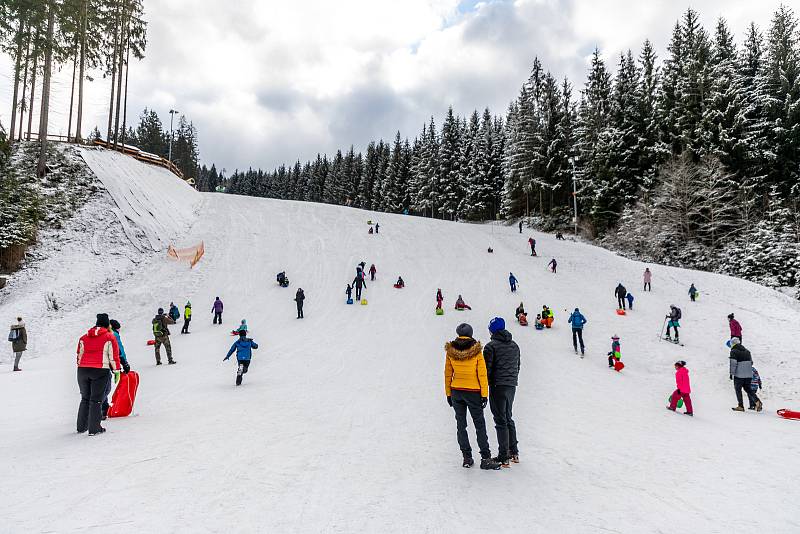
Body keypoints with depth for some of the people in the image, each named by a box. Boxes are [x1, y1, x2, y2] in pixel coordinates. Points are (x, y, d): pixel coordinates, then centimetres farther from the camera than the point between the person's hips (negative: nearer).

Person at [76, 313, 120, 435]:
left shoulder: (84, 337, 15)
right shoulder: (109, 337, 1)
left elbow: (79, 355, 17)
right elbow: (114, 356, -1)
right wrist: (116, 371, 4)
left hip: (83, 370, 5)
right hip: (100, 371, -4)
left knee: (85, 399, 18)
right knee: (96, 400, 0)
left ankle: (81, 427, 23)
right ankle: (94, 429, 0)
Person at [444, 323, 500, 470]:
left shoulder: (450, 351, -1)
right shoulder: (476, 351, -9)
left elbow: (448, 374, 4)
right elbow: (482, 374, -8)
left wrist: (448, 394, 12)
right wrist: (484, 394, -2)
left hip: (456, 392, 3)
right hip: (473, 393, -3)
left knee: (461, 425, 10)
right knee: (480, 425, 4)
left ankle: (467, 458, 13)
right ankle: (485, 458, 3)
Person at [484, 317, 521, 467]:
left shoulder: (491, 346, -11)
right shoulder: (515, 346, 11)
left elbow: (487, 369, -13)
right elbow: (517, 366, 17)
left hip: (498, 386, -7)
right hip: (512, 387, 7)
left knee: (501, 421, -2)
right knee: (509, 418, 20)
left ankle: (503, 457, 0)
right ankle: (514, 452, 26)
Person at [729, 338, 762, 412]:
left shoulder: (734, 352, -9)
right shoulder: (747, 351, 14)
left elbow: (733, 364, -15)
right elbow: (751, 362, 20)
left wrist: (732, 373, -12)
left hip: (739, 375, -6)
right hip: (749, 375, 6)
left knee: (738, 389, 4)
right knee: (748, 389, 16)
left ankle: (740, 406, 4)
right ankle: (757, 401, -3)